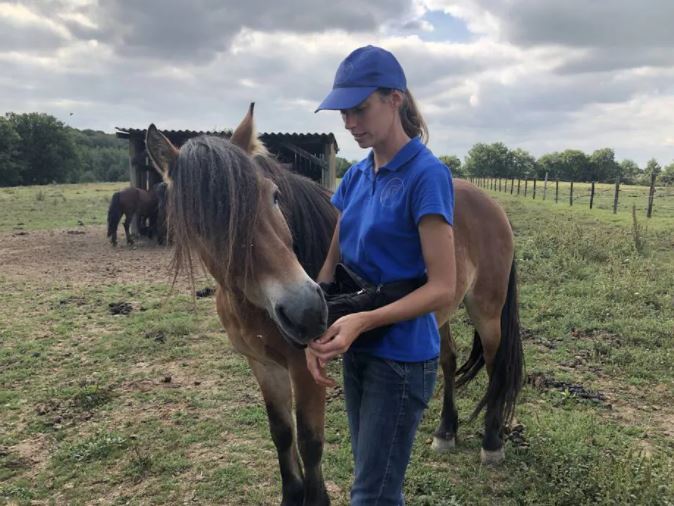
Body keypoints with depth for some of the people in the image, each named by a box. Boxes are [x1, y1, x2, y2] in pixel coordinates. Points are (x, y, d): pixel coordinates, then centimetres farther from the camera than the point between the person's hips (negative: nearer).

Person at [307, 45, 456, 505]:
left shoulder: (427, 175, -17)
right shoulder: (356, 177, 5)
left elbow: (443, 288, -19)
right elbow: (330, 264, 5)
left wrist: (362, 320, -28)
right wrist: (317, 333, -9)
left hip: (402, 358, -7)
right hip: (358, 351, 7)